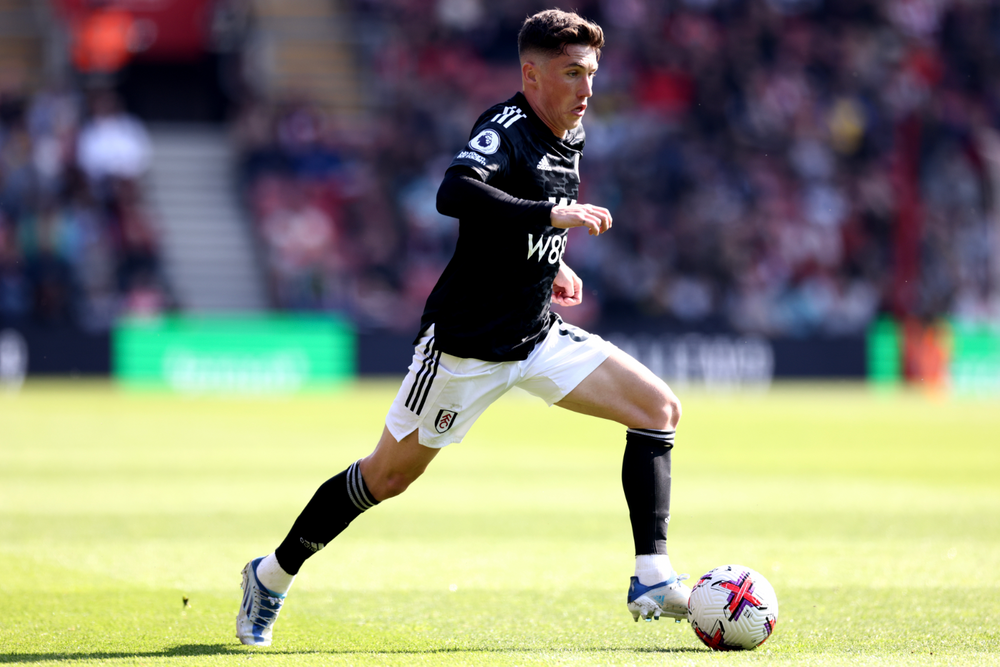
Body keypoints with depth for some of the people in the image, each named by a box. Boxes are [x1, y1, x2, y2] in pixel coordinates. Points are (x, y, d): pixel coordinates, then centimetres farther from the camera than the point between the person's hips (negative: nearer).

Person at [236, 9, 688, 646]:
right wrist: (553, 214, -41)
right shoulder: (506, 126, -18)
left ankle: (654, 580, -6)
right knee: (388, 476, 3)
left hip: (538, 336, 8)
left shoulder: (571, 139, 7)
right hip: (466, 345, -8)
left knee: (660, 409, -5)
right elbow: (455, 193, -39)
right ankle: (273, 575, 23)